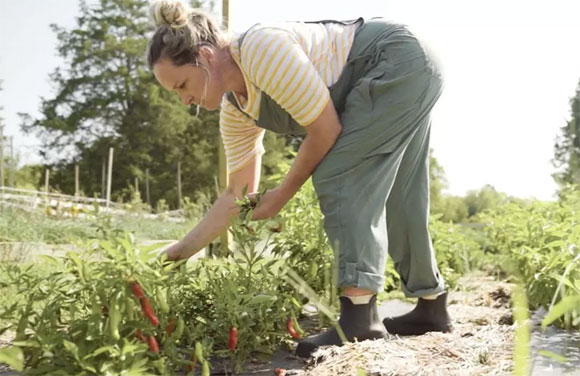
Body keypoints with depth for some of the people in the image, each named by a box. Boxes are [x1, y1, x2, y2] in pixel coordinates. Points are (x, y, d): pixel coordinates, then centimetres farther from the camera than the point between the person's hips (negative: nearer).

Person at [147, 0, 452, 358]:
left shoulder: (261, 49, -28)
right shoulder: (235, 109, 0)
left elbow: (326, 129, -25)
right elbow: (237, 194, 3)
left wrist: (283, 194, -14)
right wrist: (178, 253, 3)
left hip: (402, 63, -9)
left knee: (338, 177, -19)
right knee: (392, 195, 11)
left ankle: (359, 314, -22)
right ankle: (432, 305, 23)